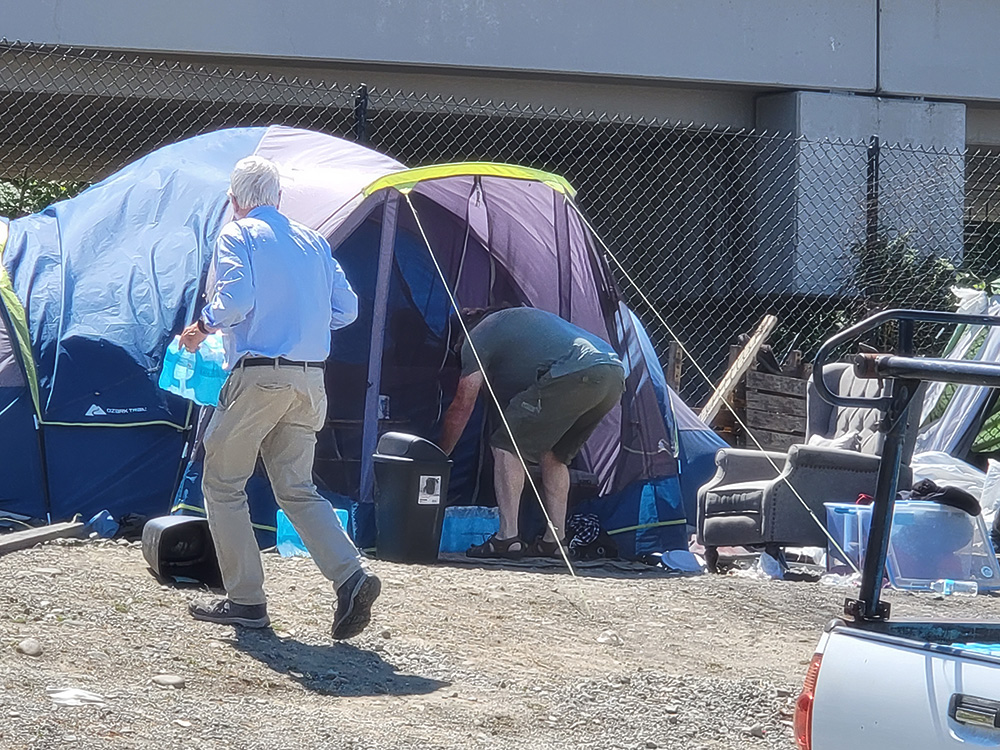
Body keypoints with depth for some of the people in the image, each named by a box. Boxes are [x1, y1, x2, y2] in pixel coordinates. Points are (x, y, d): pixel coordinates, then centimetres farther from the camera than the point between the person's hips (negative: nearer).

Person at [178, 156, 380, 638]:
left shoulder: (238, 235, -2)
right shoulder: (312, 241, 16)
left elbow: (235, 299, -17)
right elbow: (345, 309, 14)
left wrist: (203, 326, 1)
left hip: (258, 376, -6)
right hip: (311, 380, 6)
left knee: (223, 483, 7)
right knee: (296, 489, 11)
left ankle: (245, 600, 5)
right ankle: (351, 576, -10)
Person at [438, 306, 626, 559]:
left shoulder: (478, 336, 16)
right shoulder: (525, 316, 40)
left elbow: (462, 406, 16)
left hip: (574, 376, -8)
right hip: (616, 375, 8)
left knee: (506, 444, 4)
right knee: (554, 454, 24)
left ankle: (507, 538, -2)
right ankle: (554, 540, 18)